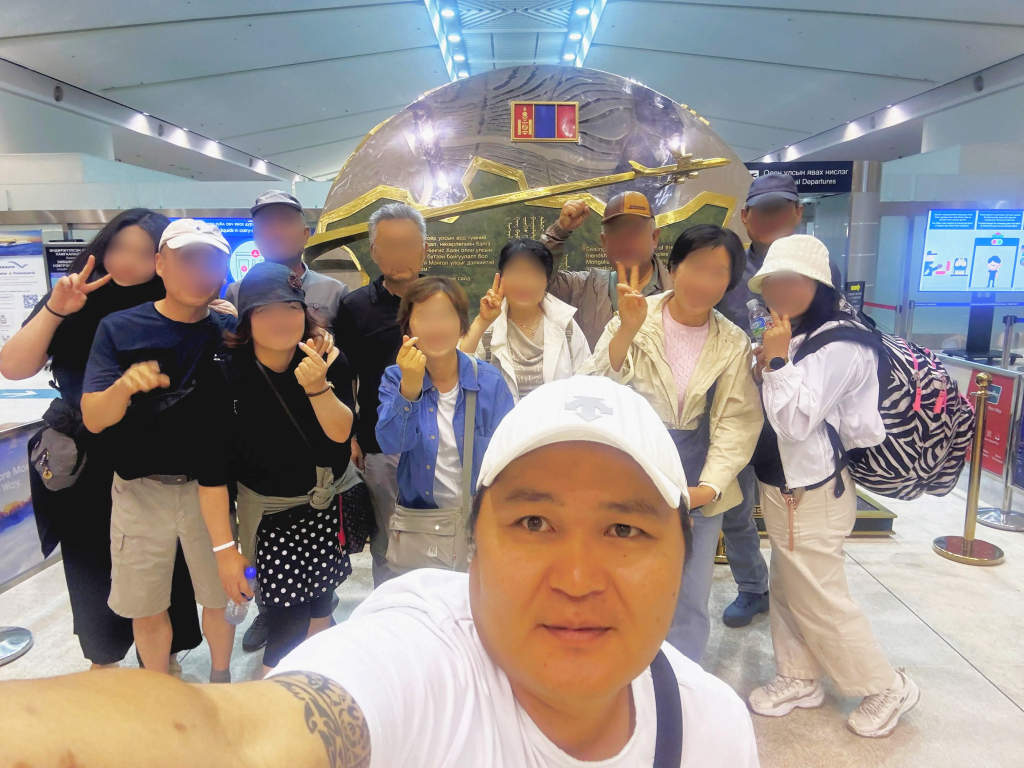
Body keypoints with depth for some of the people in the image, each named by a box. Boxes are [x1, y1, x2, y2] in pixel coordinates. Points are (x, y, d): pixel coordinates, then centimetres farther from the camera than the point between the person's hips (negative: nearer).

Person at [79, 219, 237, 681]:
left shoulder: (229, 332, -1)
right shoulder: (120, 329, -2)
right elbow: (94, 419, -9)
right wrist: (125, 385, -28)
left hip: (208, 487, 0)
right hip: (140, 489, 0)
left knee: (219, 599, 13)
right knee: (146, 610, 13)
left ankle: (220, 680, 39)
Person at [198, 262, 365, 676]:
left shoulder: (329, 362, -9)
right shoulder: (227, 378, -18)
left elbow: (341, 432, -14)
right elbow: (212, 472, -16)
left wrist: (317, 386, -32)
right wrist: (224, 549, -14)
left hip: (334, 502, 3)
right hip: (272, 512, -3)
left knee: (318, 608, 14)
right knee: (287, 626, -7)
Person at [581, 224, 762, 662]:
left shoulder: (734, 344, 1)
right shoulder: (634, 321, -5)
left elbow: (738, 423, -4)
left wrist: (708, 487, -16)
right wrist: (627, 329, -27)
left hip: (698, 491, 2)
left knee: (690, 603, 11)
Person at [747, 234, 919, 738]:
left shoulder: (839, 346, -21)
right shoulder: (801, 338, 5)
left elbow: (796, 421, -25)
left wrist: (776, 361, -23)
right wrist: (767, 367, -2)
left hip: (811, 497, -9)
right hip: (787, 489, 9)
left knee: (821, 602, 7)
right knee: (787, 592, 20)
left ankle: (887, 688, 28)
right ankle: (799, 679, 38)